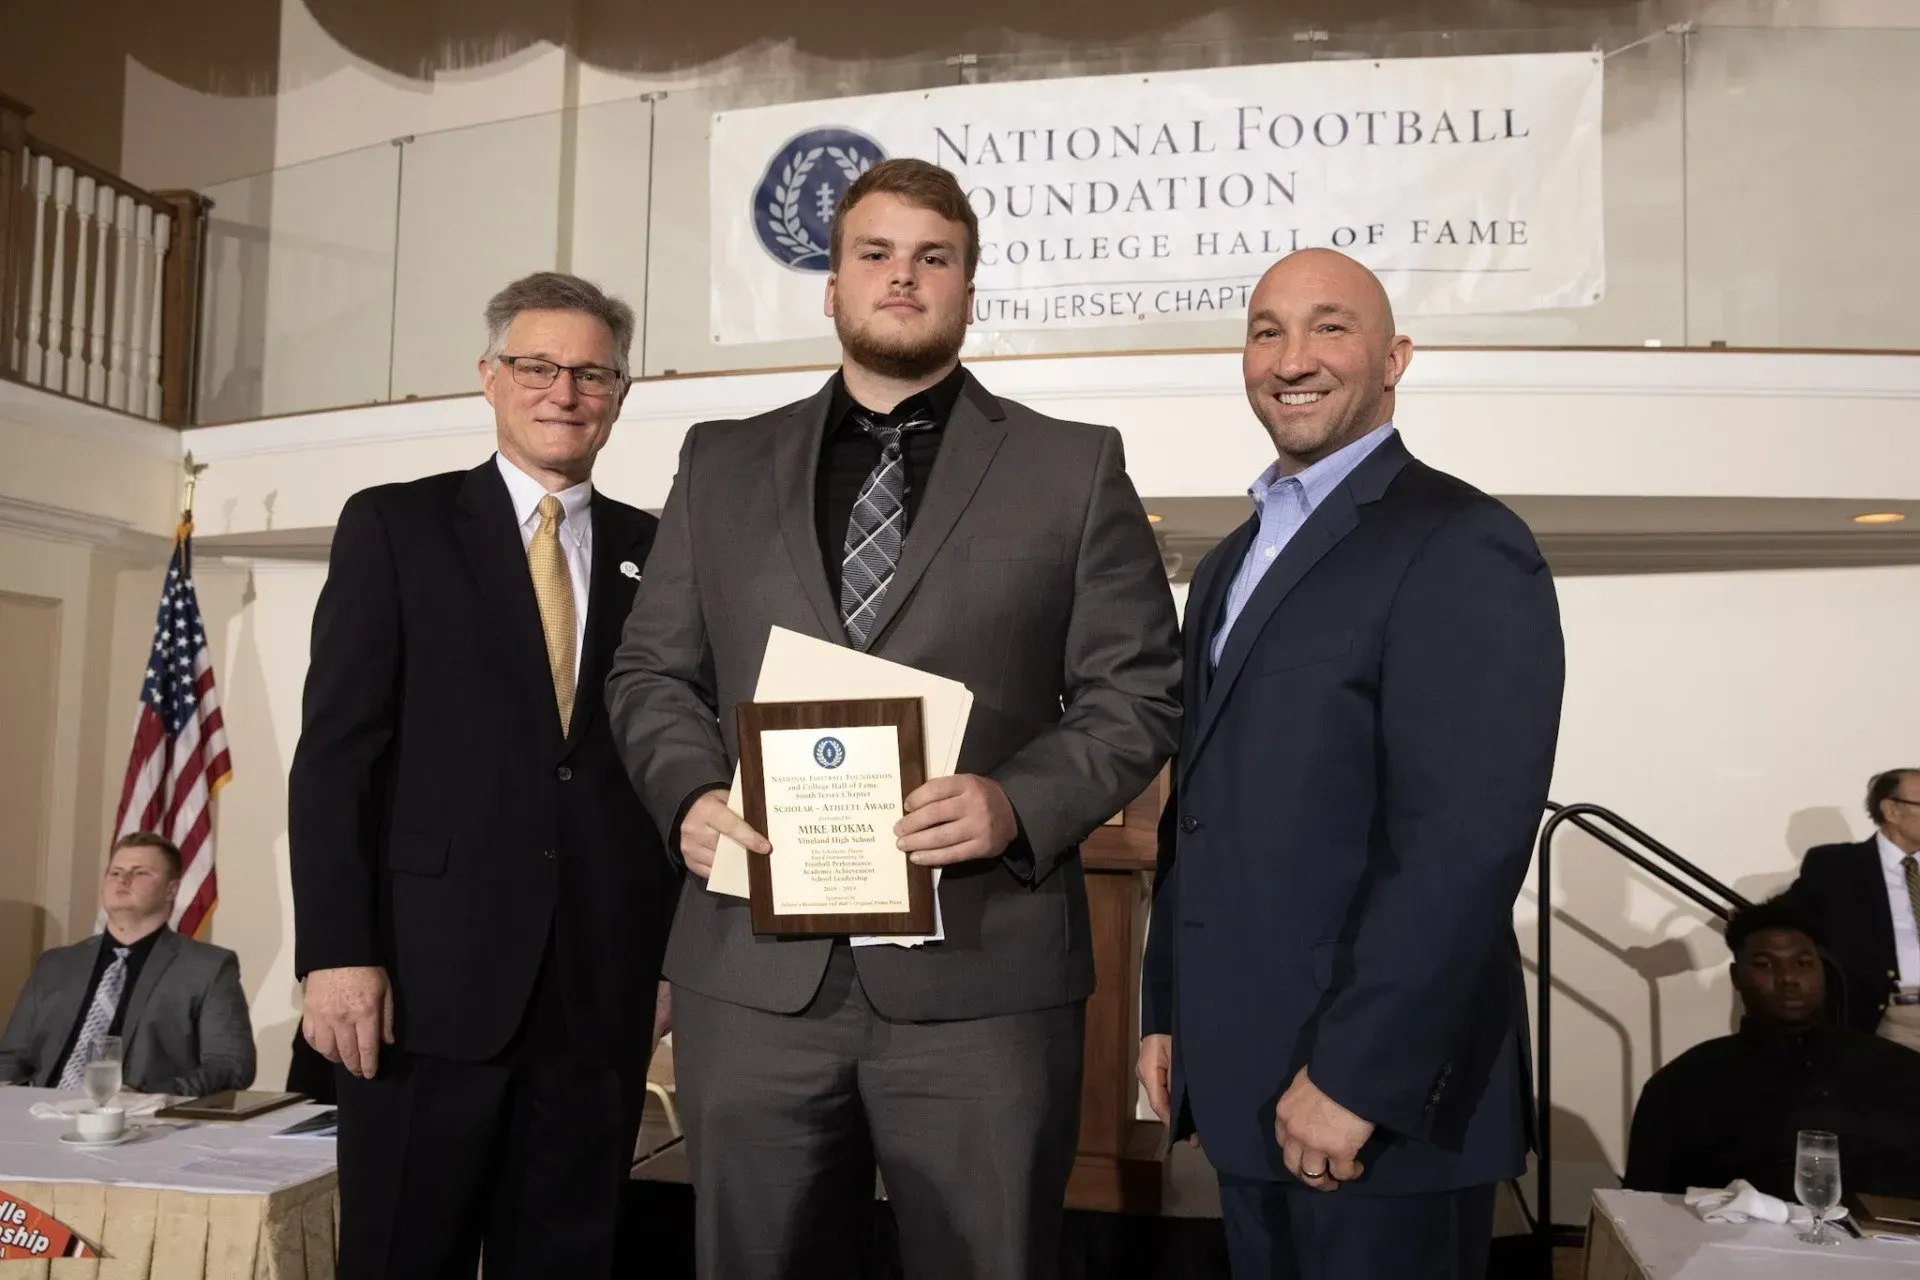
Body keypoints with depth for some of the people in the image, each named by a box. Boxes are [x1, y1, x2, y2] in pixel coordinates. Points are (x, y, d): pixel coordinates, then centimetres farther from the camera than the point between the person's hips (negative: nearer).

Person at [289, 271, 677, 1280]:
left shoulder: (656, 551, 11)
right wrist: (336, 951, -10)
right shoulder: (393, 525, 5)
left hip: (603, 986, 2)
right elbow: (337, 750, -2)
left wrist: (682, 952, 5)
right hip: (431, 971, -2)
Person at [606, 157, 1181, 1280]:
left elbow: (1137, 692, 2)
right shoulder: (722, 464, 13)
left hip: (981, 973, -2)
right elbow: (653, 671, 14)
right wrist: (691, 794, -6)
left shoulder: (1076, 468, 6)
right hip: (752, 970, 3)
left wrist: (1019, 803, -14)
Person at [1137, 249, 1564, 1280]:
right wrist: (1165, 1010, 12)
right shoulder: (1230, 564, 15)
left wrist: (1354, 1075, -21)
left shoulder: (1462, 548, -13)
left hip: (1380, 1091, -7)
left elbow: (1468, 840, -21)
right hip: (1242, 1081, 8)